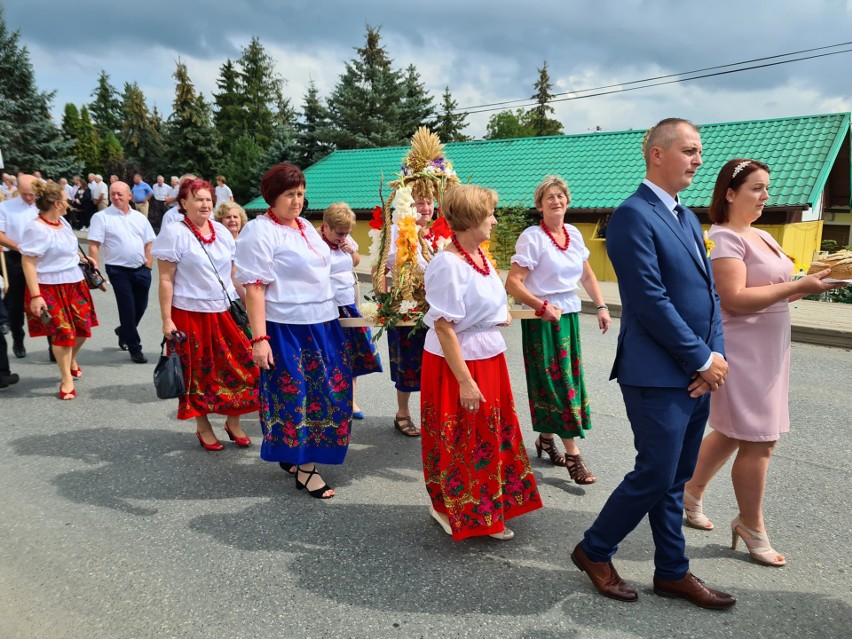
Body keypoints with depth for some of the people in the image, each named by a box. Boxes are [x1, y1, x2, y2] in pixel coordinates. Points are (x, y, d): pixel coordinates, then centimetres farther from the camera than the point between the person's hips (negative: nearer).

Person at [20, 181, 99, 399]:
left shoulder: (62, 221, 6)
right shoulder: (36, 228, -19)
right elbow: (28, 263, -20)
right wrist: (35, 295, -24)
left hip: (74, 283, 8)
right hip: (51, 288, -7)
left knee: (83, 328, 9)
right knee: (63, 332, -4)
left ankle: (72, 360, 38)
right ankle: (66, 379, 12)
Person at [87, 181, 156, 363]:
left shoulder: (140, 217, 10)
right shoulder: (101, 217, -5)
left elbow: (149, 242, 16)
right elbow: (94, 246, -9)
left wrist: (149, 263, 6)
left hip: (141, 269, 5)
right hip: (119, 271, -4)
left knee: (140, 307, 12)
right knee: (128, 309, -1)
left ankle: (124, 332, 40)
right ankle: (135, 348, 11)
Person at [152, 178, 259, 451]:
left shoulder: (222, 232, 7)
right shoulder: (174, 234, -7)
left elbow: (234, 273, 13)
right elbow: (166, 280, -8)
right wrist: (166, 320, -12)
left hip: (224, 311, 5)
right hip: (190, 314, -5)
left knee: (240, 367, 3)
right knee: (199, 372, 6)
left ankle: (233, 422, 21)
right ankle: (203, 427, 23)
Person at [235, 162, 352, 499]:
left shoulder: (305, 226, 14)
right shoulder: (259, 231, -11)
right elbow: (253, 287, -17)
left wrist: (331, 318, 19)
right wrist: (259, 338, -22)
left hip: (323, 325, 8)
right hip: (287, 330, -8)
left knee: (324, 392, 12)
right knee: (295, 395, 1)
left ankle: (295, 456, 28)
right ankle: (304, 468, 15)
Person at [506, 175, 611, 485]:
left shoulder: (574, 234, 7)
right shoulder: (532, 237, -13)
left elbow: (587, 275, 18)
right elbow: (513, 282, -18)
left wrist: (601, 307, 9)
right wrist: (542, 306, -27)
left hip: (569, 316, 7)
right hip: (543, 320, -7)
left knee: (568, 380, 13)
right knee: (558, 384, -3)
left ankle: (545, 438, 30)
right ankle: (572, 454, 5)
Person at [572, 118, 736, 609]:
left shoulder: (687, 217, 15)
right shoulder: (633, 215, -13)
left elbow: (710, 292, 13)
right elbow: (651, 301, -20)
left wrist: (716, 354, -1)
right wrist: (703, 359, -13)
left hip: (698, 376, 8)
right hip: (658, 377, -8)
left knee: (674, 480, 16)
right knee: (656, 476, 0)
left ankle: (672, 572, 30)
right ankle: (594, 551, 21)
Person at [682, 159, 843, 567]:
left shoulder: (762, 236, 14)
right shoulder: (724, 237, -14)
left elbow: (773, 289, 19)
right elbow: (735, 299, -24)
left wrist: (809, 282, 1)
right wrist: (800, 286, -22)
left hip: (767, 349, 9)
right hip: (742, 350, -9)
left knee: (732, 432, 16)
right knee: (759, 441, -2)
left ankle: (691, 493, 32)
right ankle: (752, 527, 14)